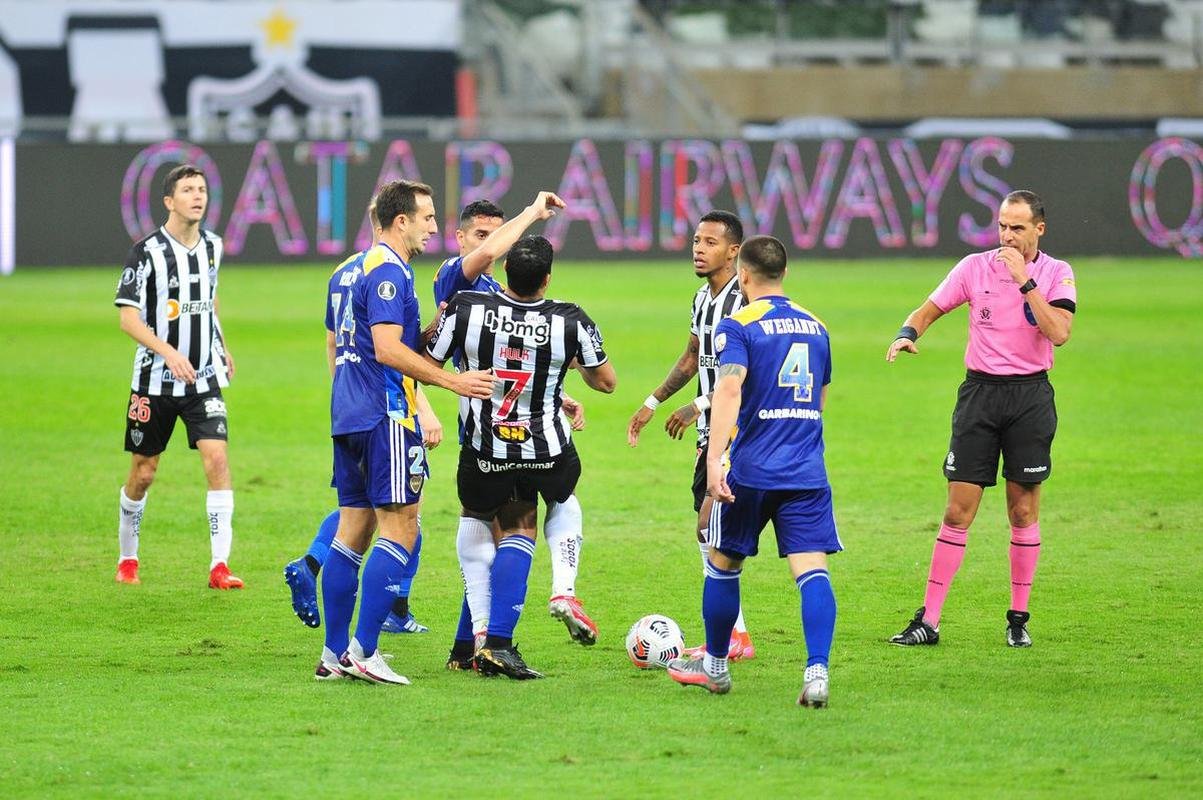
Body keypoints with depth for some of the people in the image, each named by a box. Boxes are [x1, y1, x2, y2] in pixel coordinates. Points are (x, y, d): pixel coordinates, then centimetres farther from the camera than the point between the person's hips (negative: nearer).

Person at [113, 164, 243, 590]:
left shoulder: (211, 246, 5)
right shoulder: (147, 252, -12)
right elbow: (128, 317, -14)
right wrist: (168, 352, -26)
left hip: (204, 378, 3)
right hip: (155, 379, -3)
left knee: (217, 459, -14)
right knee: (143, 472, 6)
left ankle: (220, 566, -14)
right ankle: (127, 558, 29)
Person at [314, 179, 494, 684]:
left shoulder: (353, 270, 18)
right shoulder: (388, 271, -13)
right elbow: (389, 349, -21)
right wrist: (451, 381, -20)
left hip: (349, 415, 10)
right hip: (386, 417, -10)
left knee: (354, 528, 10)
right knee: (400, 530, -7)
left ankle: (334, 654, 10)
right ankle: (363, 652, -11)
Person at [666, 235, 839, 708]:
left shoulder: (738, 326, -5)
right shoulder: (815, 327, 13)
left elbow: (729, 390, -20)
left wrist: (714, 460, -26)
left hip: (751, 469, -4)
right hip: (807, 471, 4)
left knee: (723, 563, 16)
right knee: (811, 570, -6)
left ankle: (714, 666, 29)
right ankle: (817, 672, -23)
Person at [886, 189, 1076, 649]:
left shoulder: (1056, 274, -2)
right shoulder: (975, 267, 1)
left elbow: (1059, 333, -16)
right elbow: (929, 310, 8)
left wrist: (1025, 281, -19)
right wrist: (908, 333, -14)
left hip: (1031, 395, 0)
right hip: (980, 390, 1)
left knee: (1023, 511, 3)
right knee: (958, 511, -3)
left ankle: (1019, 619, 14)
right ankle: (928, 620, -2)